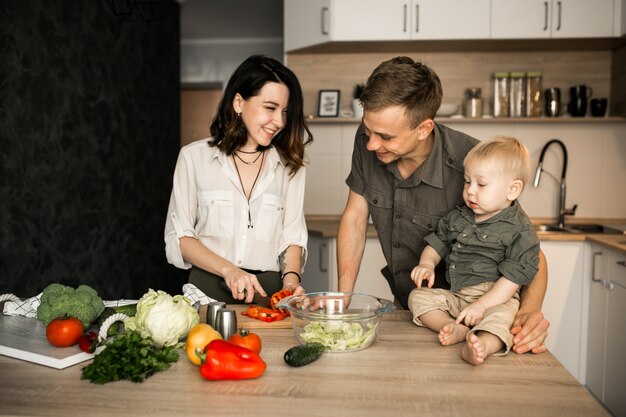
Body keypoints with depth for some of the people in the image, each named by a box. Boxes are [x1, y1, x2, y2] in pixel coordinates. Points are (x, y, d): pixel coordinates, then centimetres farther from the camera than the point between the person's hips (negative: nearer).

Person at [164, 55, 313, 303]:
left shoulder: (289, 164, 12)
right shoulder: (194, 157, 6)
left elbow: (293, 236, 11)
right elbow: (179, 236, 4)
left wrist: (291, 279, -7)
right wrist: (228, 270, -9)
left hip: (269, 292, 2)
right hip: (208, 290, -1)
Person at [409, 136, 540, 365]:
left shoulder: (520, 230, -8)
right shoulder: (456, 217, 9)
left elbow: (513, 277, -14)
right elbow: (437, 242, 21)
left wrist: (481, 305, -22)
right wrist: (427, 263, -2)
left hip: (496, 298, -6)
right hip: (453, 295, 6)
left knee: (499, 317, -35)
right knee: (418, 296, -9)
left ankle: (481, 345, -62)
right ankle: (456, 329, -28)